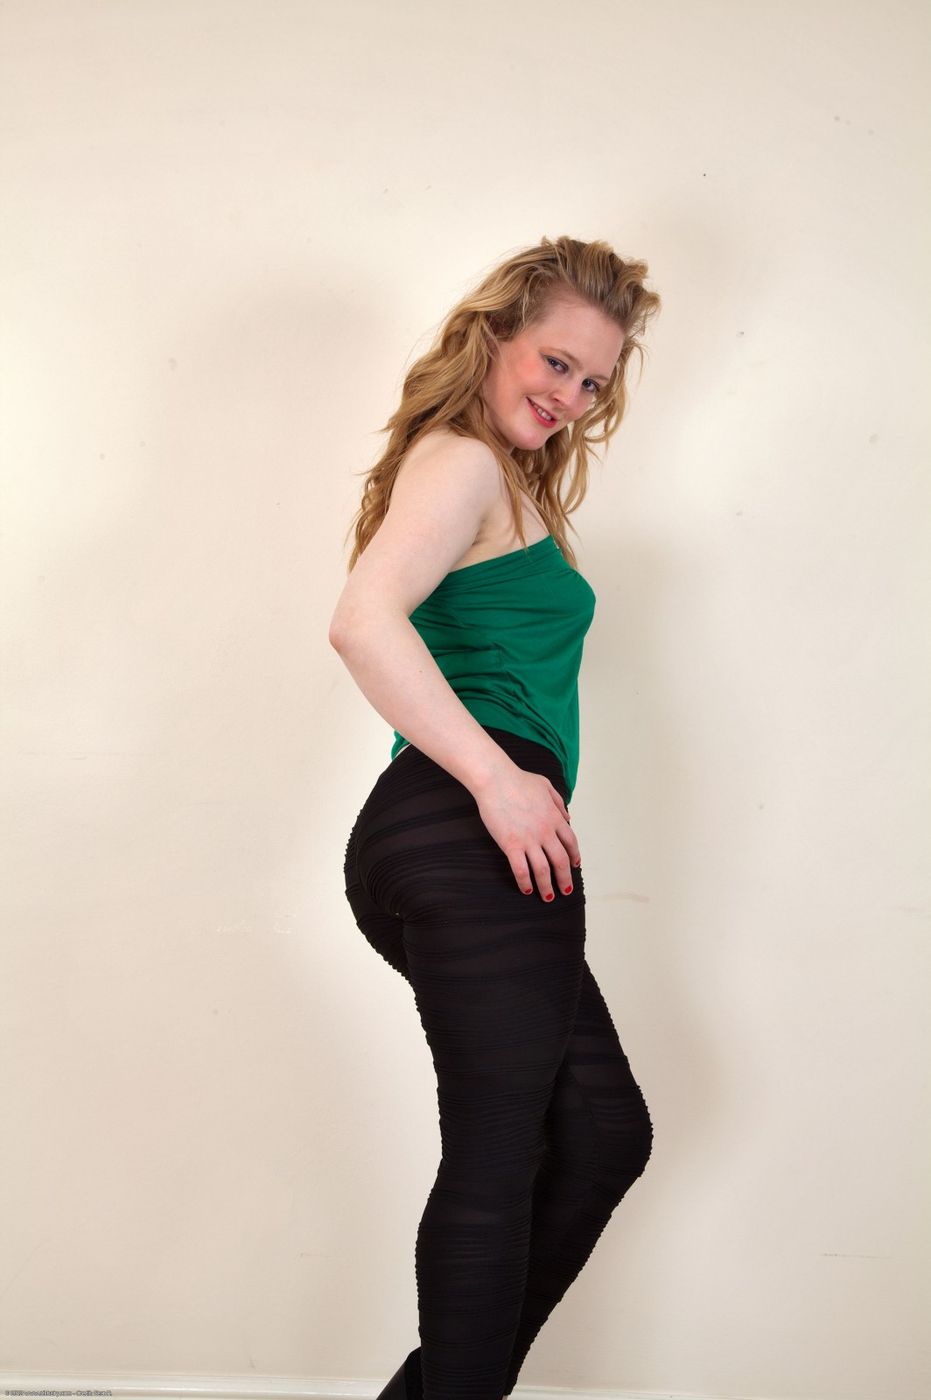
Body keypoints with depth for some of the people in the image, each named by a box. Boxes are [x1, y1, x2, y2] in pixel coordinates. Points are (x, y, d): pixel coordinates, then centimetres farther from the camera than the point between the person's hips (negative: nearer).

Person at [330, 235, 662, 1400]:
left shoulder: (501, 477, 27)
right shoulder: (463, 462, -5)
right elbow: (364, 621, -23)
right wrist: (500, 779, -21)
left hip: (450, 849, 10)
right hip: (471, 838, -10)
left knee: (602, 1132, 13)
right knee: (499, 1156, -4)